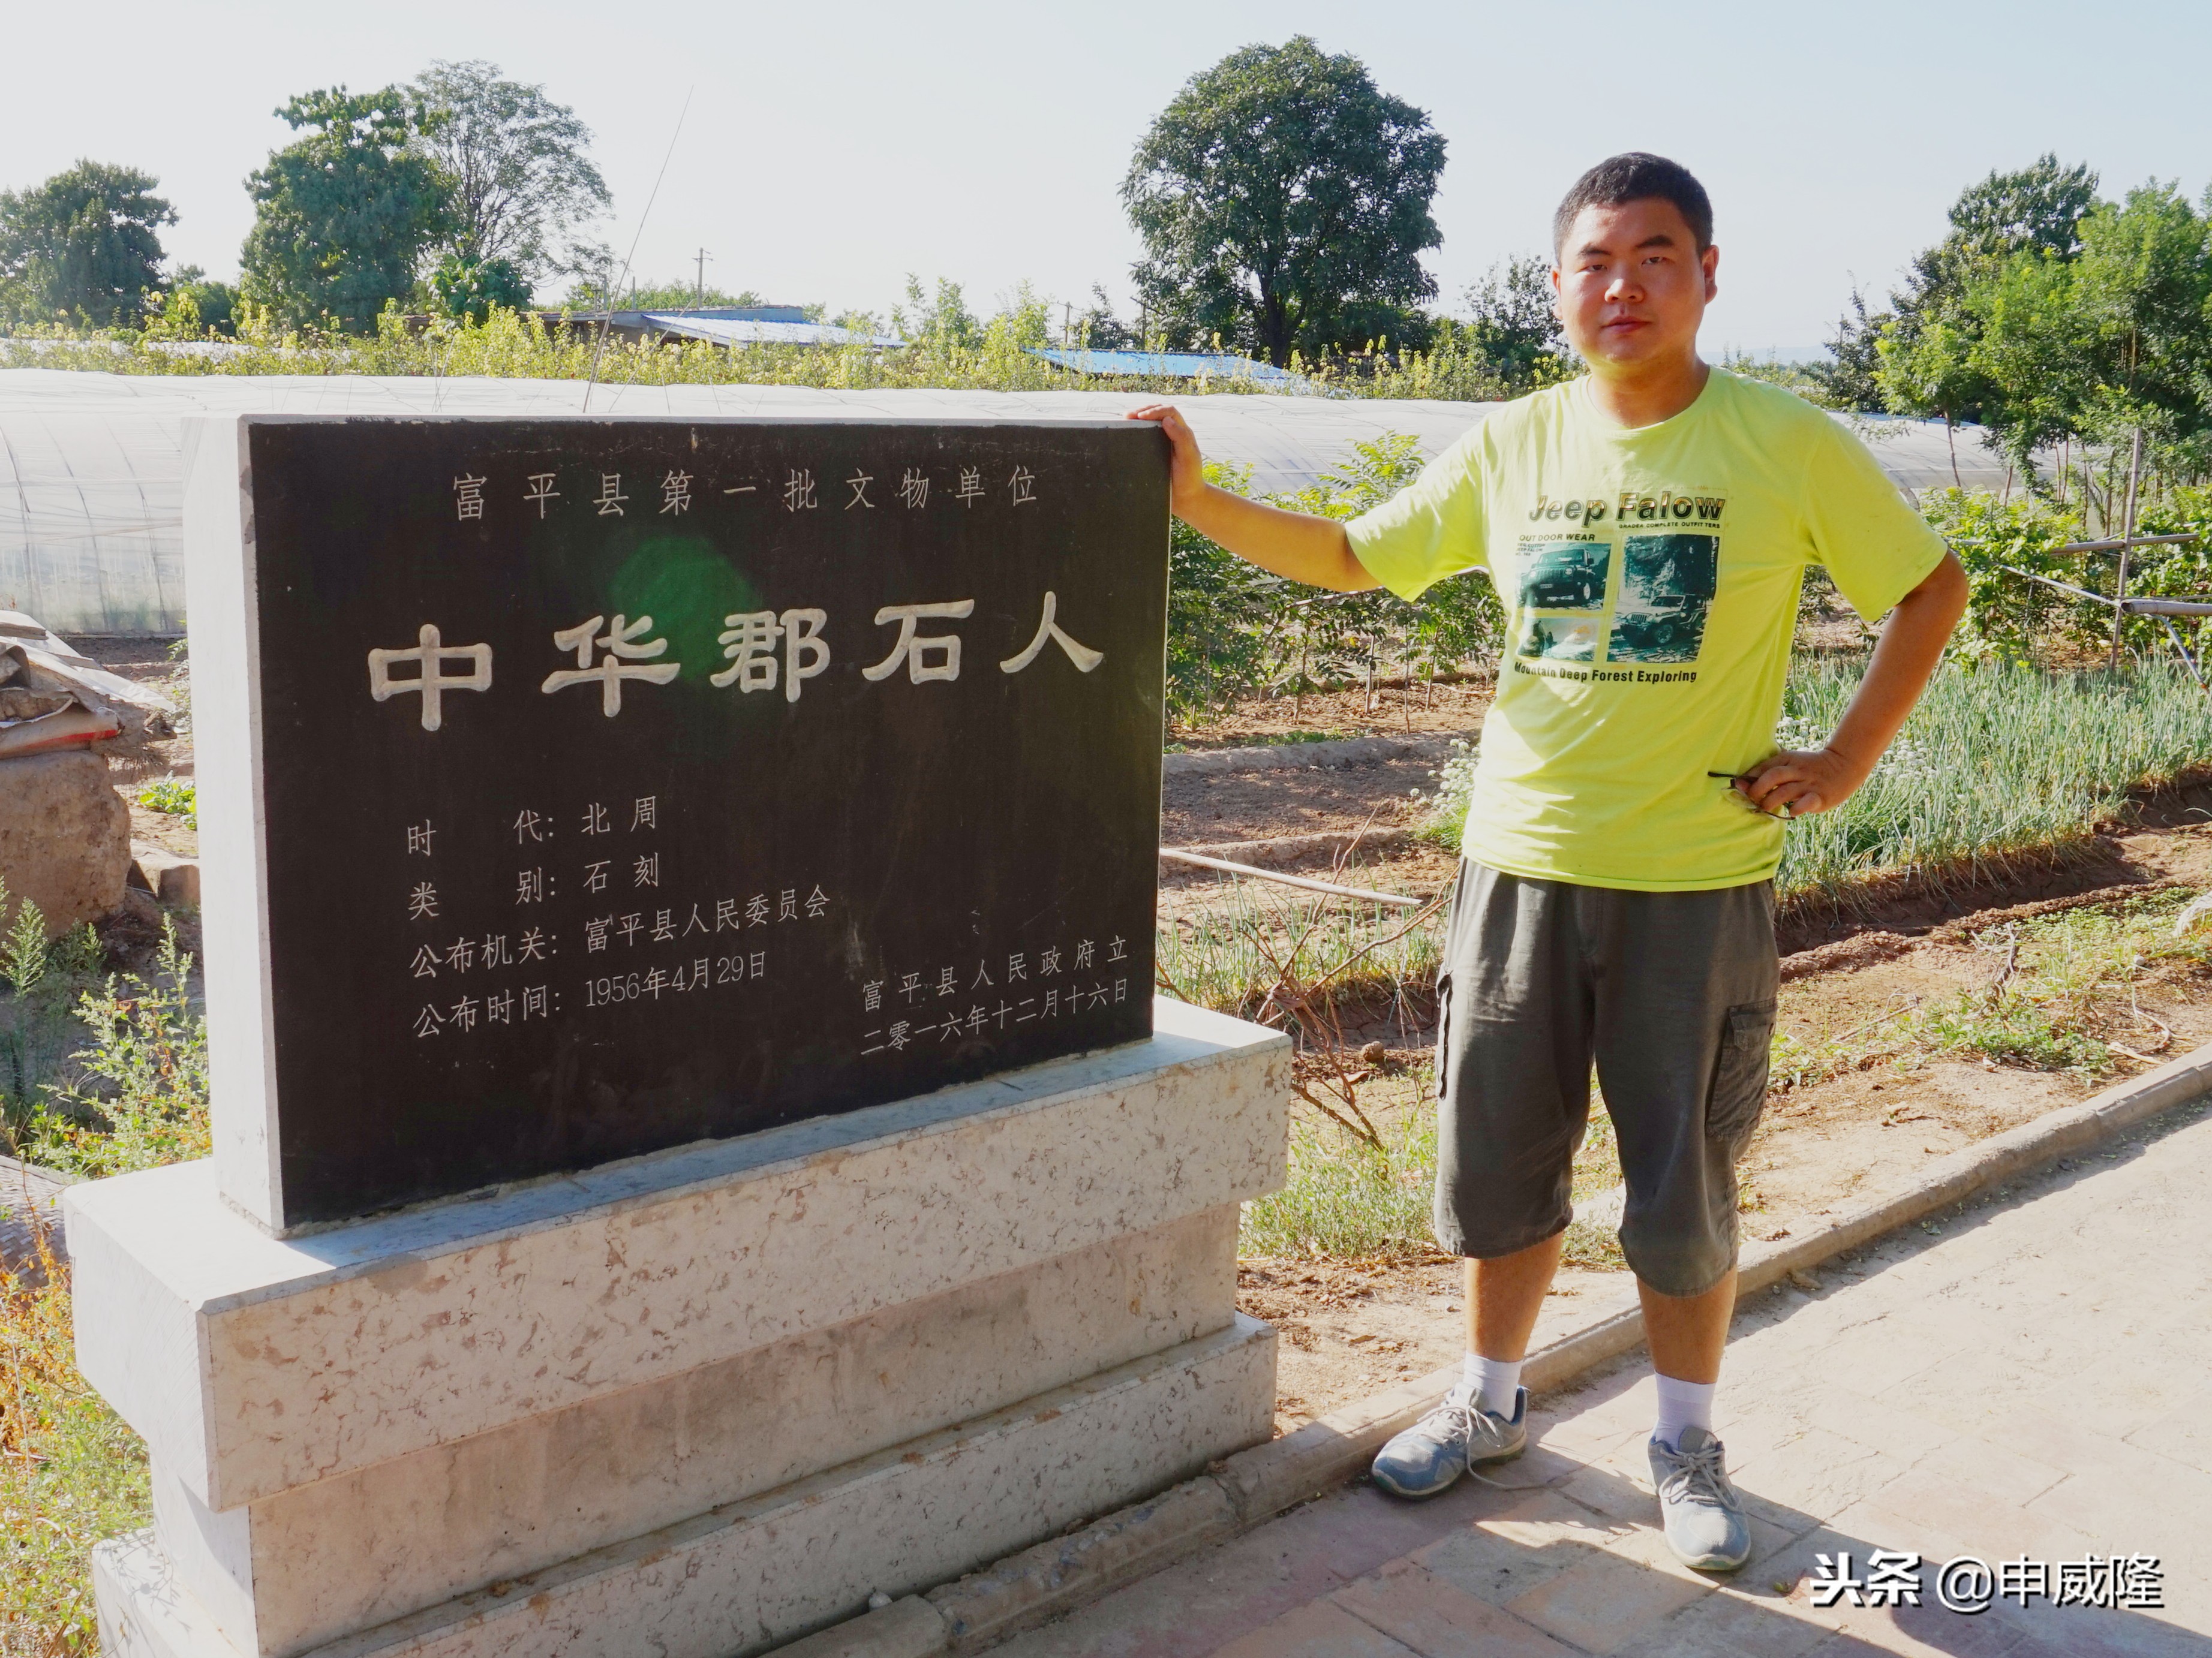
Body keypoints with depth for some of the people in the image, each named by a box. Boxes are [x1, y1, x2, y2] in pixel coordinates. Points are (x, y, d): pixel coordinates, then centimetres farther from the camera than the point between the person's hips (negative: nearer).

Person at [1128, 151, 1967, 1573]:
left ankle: (1687, 1442, 31)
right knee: (1501, 1165, 14)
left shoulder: (1788, 445, -6)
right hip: (1522, 868, 3)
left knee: (1684, 1190, 8)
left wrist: (1847, 760, -4)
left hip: (1699, 883, -3)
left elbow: (1933, 587, 4)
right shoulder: (1511, 449, 2)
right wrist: (1197, 500, -1)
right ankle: (1492, 1402, 37)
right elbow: (1352, 558, 11)